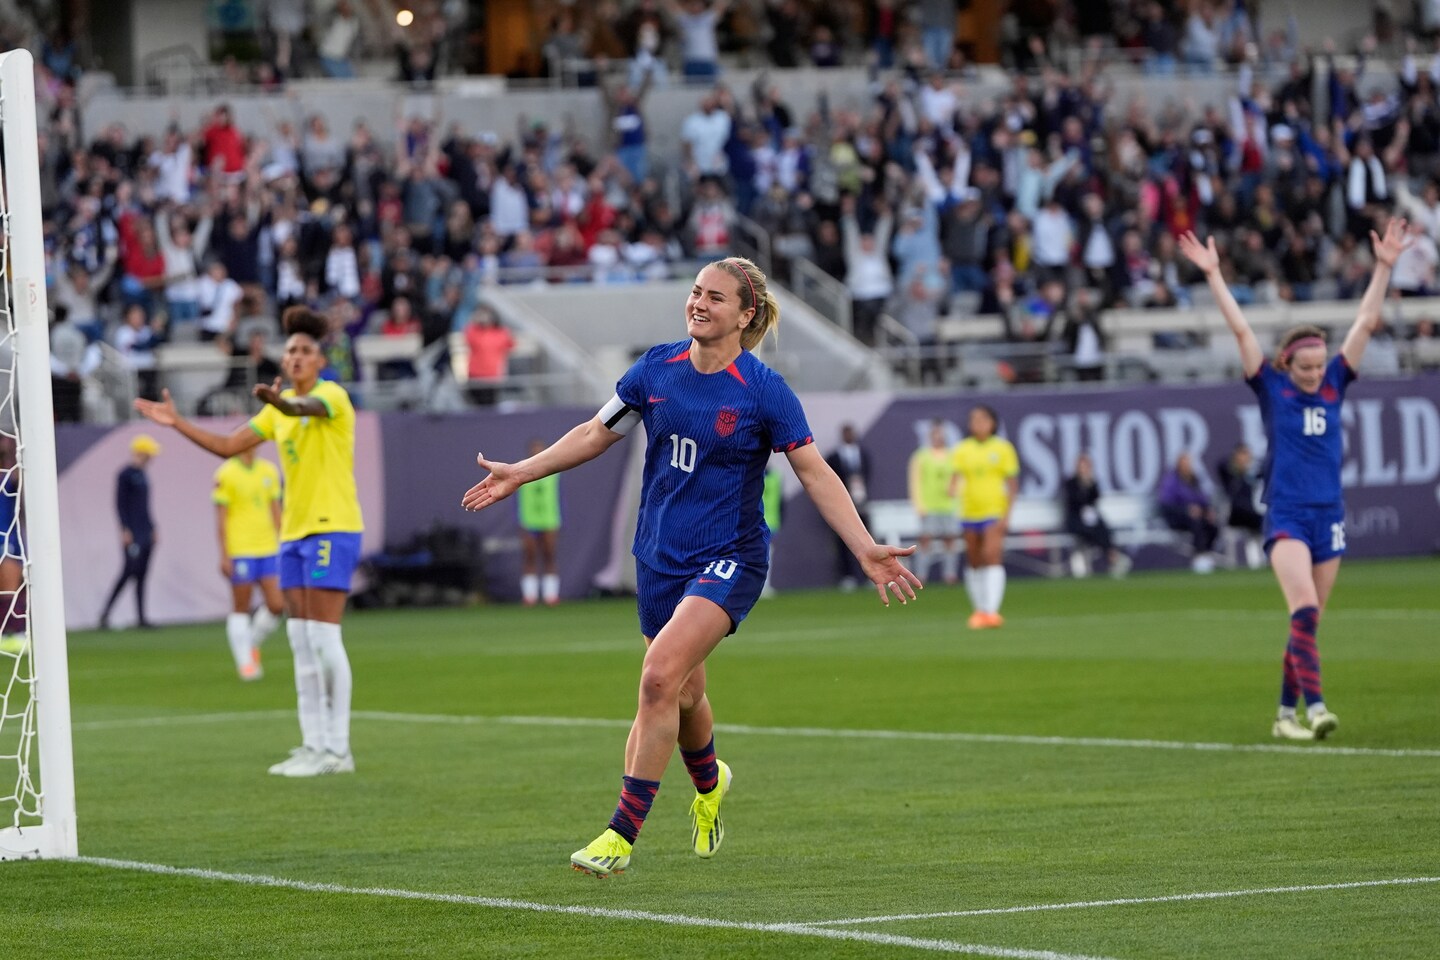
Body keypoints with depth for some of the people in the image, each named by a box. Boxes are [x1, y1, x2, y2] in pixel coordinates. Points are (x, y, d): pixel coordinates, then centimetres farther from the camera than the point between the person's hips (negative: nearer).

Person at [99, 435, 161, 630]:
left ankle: (141, 617, 5)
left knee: (142, 574, 6)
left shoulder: (142, 475, 17)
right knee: (130, 570, -14)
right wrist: (125, 530, -17)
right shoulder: (125, 475, -8)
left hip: (145, 532, 9)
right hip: (132, 533, -9)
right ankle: (106, 612, -11)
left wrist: (153, 529, 22)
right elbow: (120, 503, -12)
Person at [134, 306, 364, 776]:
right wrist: (178, 423, 9)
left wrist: (280, 402, -55)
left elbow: (308, 408, -33)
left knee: (323, 638, -10)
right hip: (295, 531, 8)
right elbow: (228, 446, 18)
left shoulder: (332, 395, -9)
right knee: (301, 642, 6)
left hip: (332, 528, -8)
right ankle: (314, 746, 8)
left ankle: (337, 750, -7)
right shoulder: (280, 409, 15)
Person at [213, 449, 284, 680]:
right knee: (240, 609, 1)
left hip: (268, 550, 5)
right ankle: (244, 662, 9)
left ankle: (253, 645, 22)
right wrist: (224, 556, -10)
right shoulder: (226, 474, -6)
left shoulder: (269, 471, 10)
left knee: (275, 606, -1)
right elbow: (220, 518, -6)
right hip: (240, 552, -5)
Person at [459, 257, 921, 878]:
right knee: (684, 696, 16)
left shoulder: (763, 391, -11)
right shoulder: (657, 369, 1)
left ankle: (622, 836, -19)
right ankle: (709, 785, 51)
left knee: (660, 677, -23)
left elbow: (816, 476, -7)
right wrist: (520, 474, 15)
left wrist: (867, 550, -15)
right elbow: (597, 433, 15)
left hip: (728, 559, -5)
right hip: (660, 558, 5)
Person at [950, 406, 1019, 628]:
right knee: (973, 562, 8)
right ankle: (978, 609, 21)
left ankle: (991, 611, -21)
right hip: (969, 513, 4)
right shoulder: (963, 449, 7)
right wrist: (954, 488, -26)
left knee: (992, 558, -16)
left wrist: (1007, 514, -7)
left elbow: (1012, 483, 1)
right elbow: (957, 475, -1)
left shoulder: (1003, 448, 0)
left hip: (995, 512, -4)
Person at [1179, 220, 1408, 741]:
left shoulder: (1334, 385, 8)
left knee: (1307, 620, 8)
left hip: (1329, 516, 4)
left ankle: (1286, 712, 16)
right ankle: (1314, 707, -26)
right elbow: (1240, 329, -3)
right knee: (1304, 613, -19)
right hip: (1286, 516, -4)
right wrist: (1213, 274, -6)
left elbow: (1365, 323, 8)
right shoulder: (1272, 387, 0)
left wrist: (1384, 267, 6)